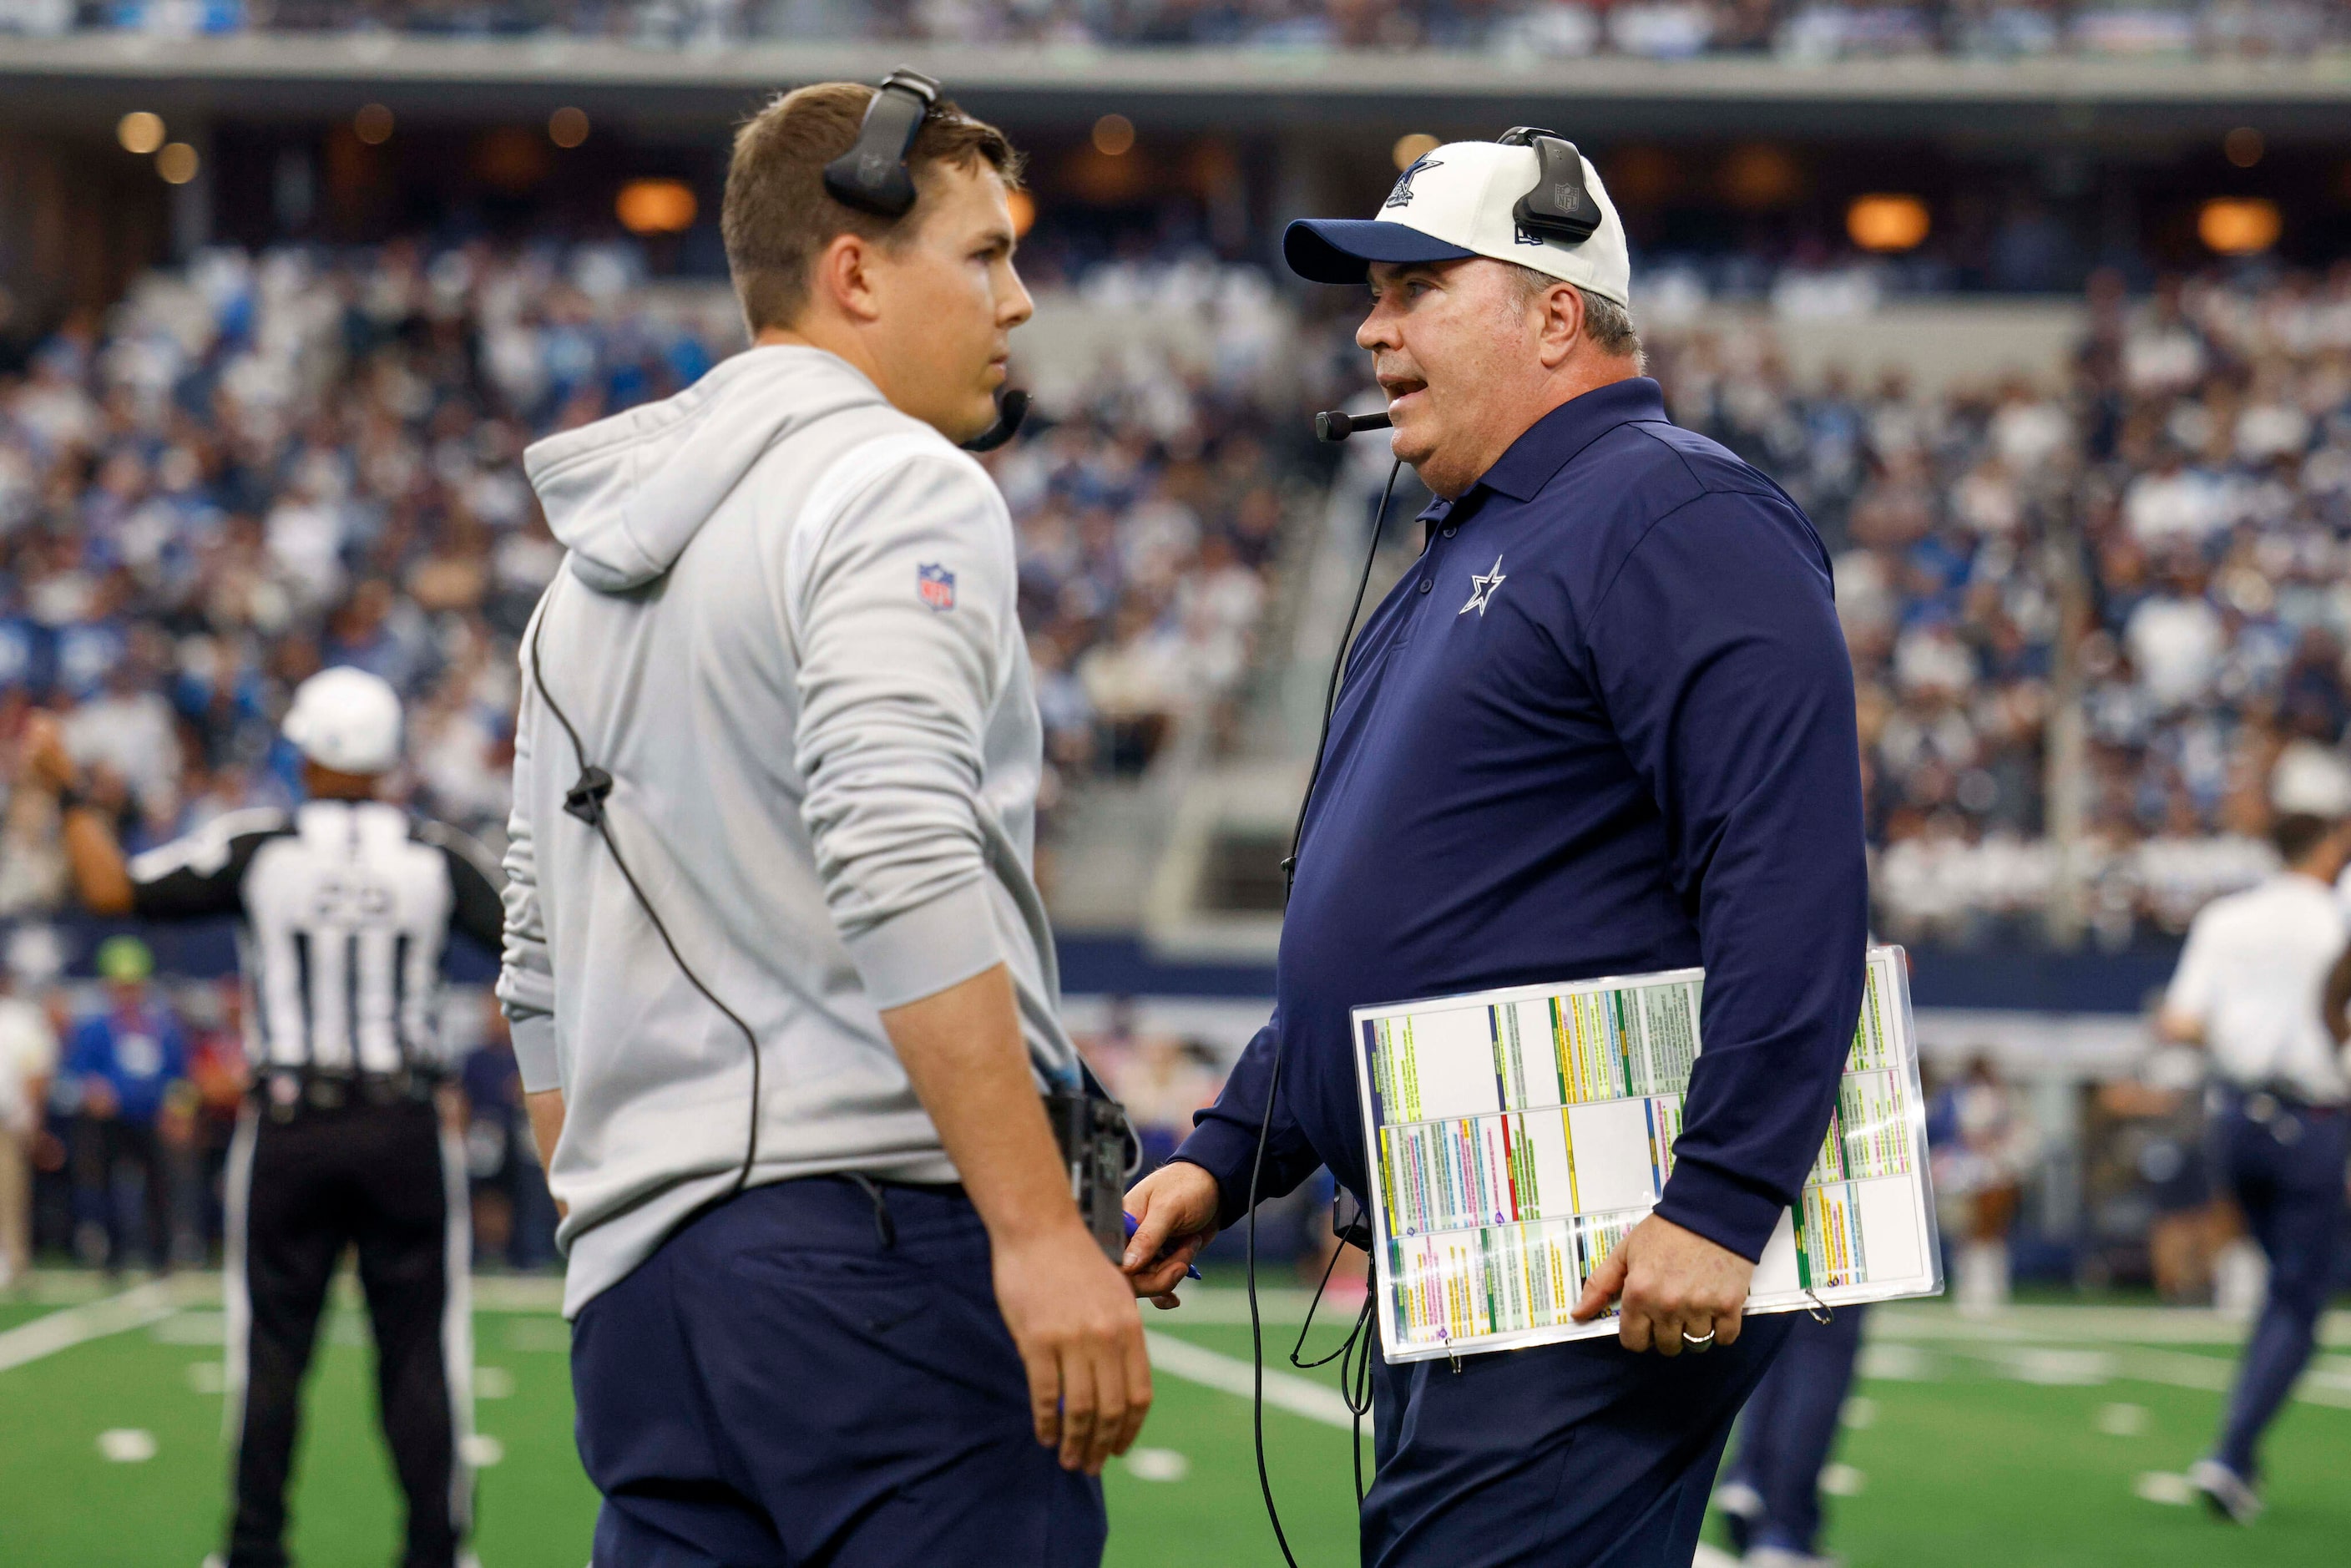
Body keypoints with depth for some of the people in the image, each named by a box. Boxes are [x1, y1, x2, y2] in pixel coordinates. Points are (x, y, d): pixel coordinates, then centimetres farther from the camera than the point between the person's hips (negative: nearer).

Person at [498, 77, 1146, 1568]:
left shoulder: (596, 563, 22)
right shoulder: (901, 490, -5)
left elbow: (544, 967, 23)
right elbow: (902, 873, -20)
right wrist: (1041, 1227, -22)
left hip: (639, 1276, 8)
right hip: (885, 1227, -8)